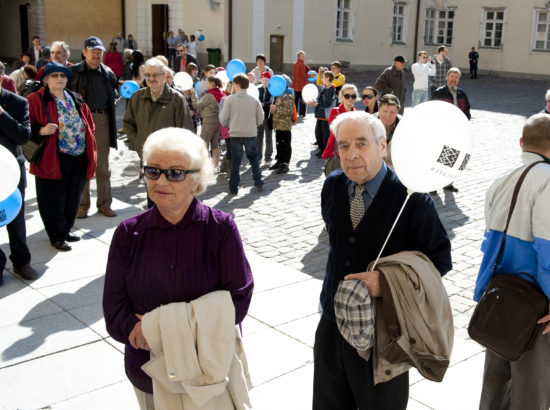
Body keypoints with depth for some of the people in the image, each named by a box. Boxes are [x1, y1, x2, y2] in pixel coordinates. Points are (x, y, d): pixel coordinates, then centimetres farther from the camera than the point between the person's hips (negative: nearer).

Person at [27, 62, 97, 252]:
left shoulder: (76, 100, 13)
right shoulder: (36, 100, -5)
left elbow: (89, 125, 17)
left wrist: (90, 151, 9)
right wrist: (41, 131, -25)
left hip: (79, 158, 6)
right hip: (53, 160, -6)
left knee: (73, 198, 15)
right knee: (54, 200, 2)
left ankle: (66, 229, 33)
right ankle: (57, 236, 16)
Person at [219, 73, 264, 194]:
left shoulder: (230, 99, -8)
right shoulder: (254, 100, -1)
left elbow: (223, 119, -5)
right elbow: (261, 118, 5)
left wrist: (227, 125, 16)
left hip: (235, 134, -2)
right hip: (251, 134, 2)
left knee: (235, 161, 6)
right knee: (253, 158, 18)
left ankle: (233, 188, 8)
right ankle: (258, 183, 21)